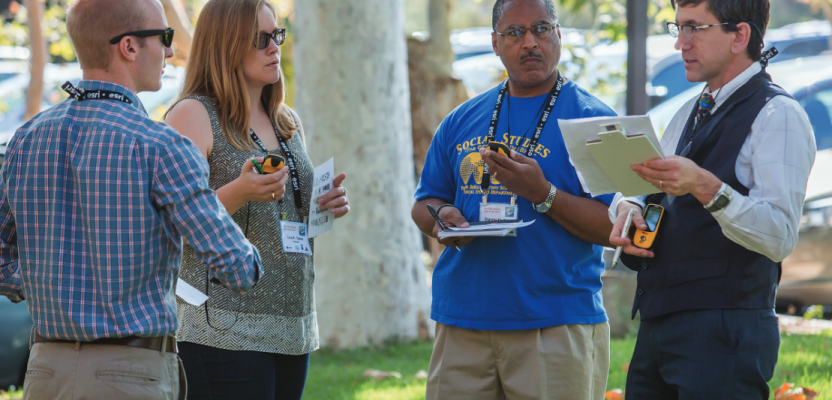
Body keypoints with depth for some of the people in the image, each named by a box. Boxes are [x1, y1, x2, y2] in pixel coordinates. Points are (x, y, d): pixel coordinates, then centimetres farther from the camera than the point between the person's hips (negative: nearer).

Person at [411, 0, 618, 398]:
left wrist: (543, 194, -19)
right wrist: (442, 218, -4)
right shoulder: (461, 121, 15)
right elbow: (423, 204, 19)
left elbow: (615, 229, -6)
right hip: (461, 324, 4)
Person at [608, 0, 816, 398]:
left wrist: (705, 187, -32)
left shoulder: (778, 115, -9)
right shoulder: (689, 114, 18)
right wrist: (627, 208, -1)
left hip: (724, 334, -8)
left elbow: (780, 236, -19)